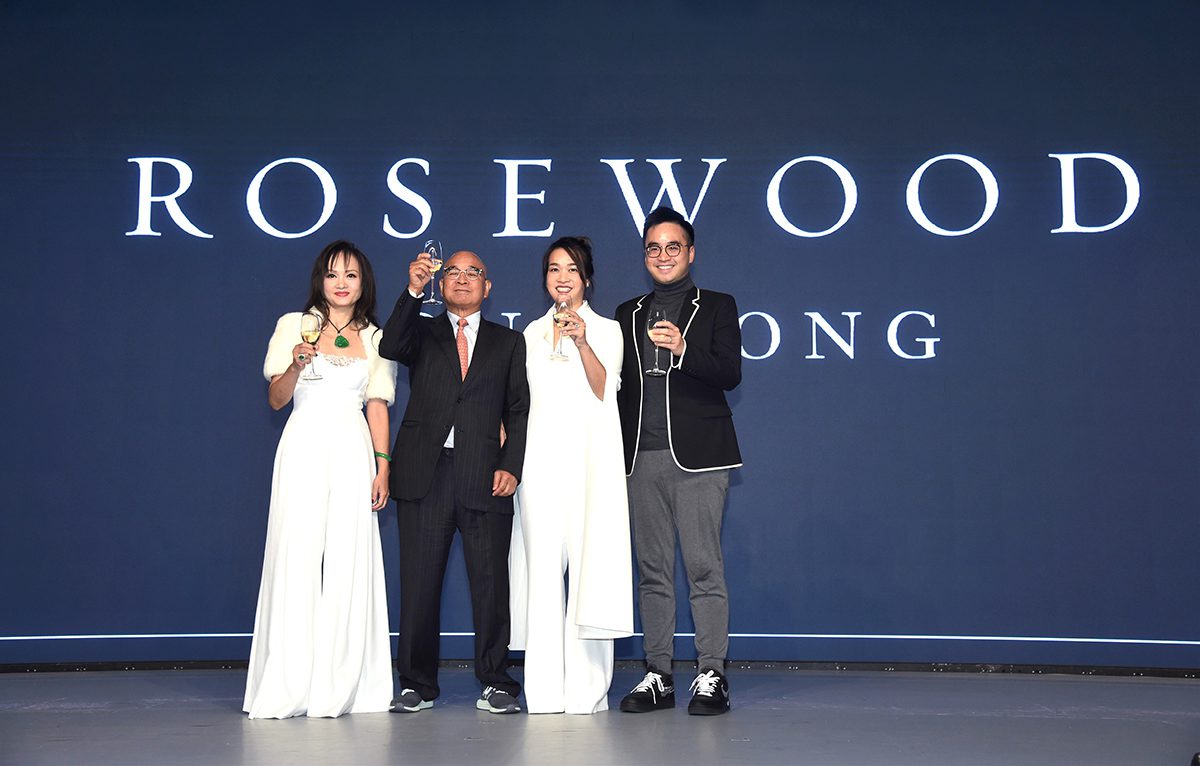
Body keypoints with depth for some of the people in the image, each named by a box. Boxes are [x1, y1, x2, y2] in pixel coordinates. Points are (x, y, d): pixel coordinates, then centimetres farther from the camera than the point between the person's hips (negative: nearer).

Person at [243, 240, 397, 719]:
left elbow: (378, 406, 11)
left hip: (353, 451, 2)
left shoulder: (375, 338, 14)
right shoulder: (293, 325, 9)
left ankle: (340, 687, 6)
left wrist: (382, 466, 1)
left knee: (349, 563, -2)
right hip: (304, 448, -2)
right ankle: (288, 688, 1)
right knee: (296, 560, -5)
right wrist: (297, 364, -13)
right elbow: (276, 399, 6)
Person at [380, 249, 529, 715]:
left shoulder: (509, 342, 16)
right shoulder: (422, 332, 17)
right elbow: (390, 348, -6)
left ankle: (495, 682, 11)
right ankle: (418, 683, 14)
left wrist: (511, 465, -4)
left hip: (484, 476, 0)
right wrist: (414, 290, -15)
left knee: (490, 581, 0)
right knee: (418, 583, 3)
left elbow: (519, 410, 9)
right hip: (424, 472, 1)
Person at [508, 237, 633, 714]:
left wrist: (582, 342, -20)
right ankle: (545, 689, 2)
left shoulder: (606, 330, 8)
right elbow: (521, 398, 17)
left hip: (589, 454, -2)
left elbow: (603, 389, -6)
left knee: (588, 561, -7)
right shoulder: (533, 332, 18)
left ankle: (587, 689, -2)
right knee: (542, 563, -2)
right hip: (542, 454, 3)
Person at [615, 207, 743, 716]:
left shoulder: (717, 307, 9)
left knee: (704, 565, -6)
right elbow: (618, 385, 15)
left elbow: (730, 373, -4)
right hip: (642, 458, 4)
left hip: (697, 454, -4)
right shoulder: (628, 314, 19)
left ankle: (711, 676, 0)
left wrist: (683, 350, -20)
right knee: (652, 571, 6)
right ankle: (657, 676, 13)